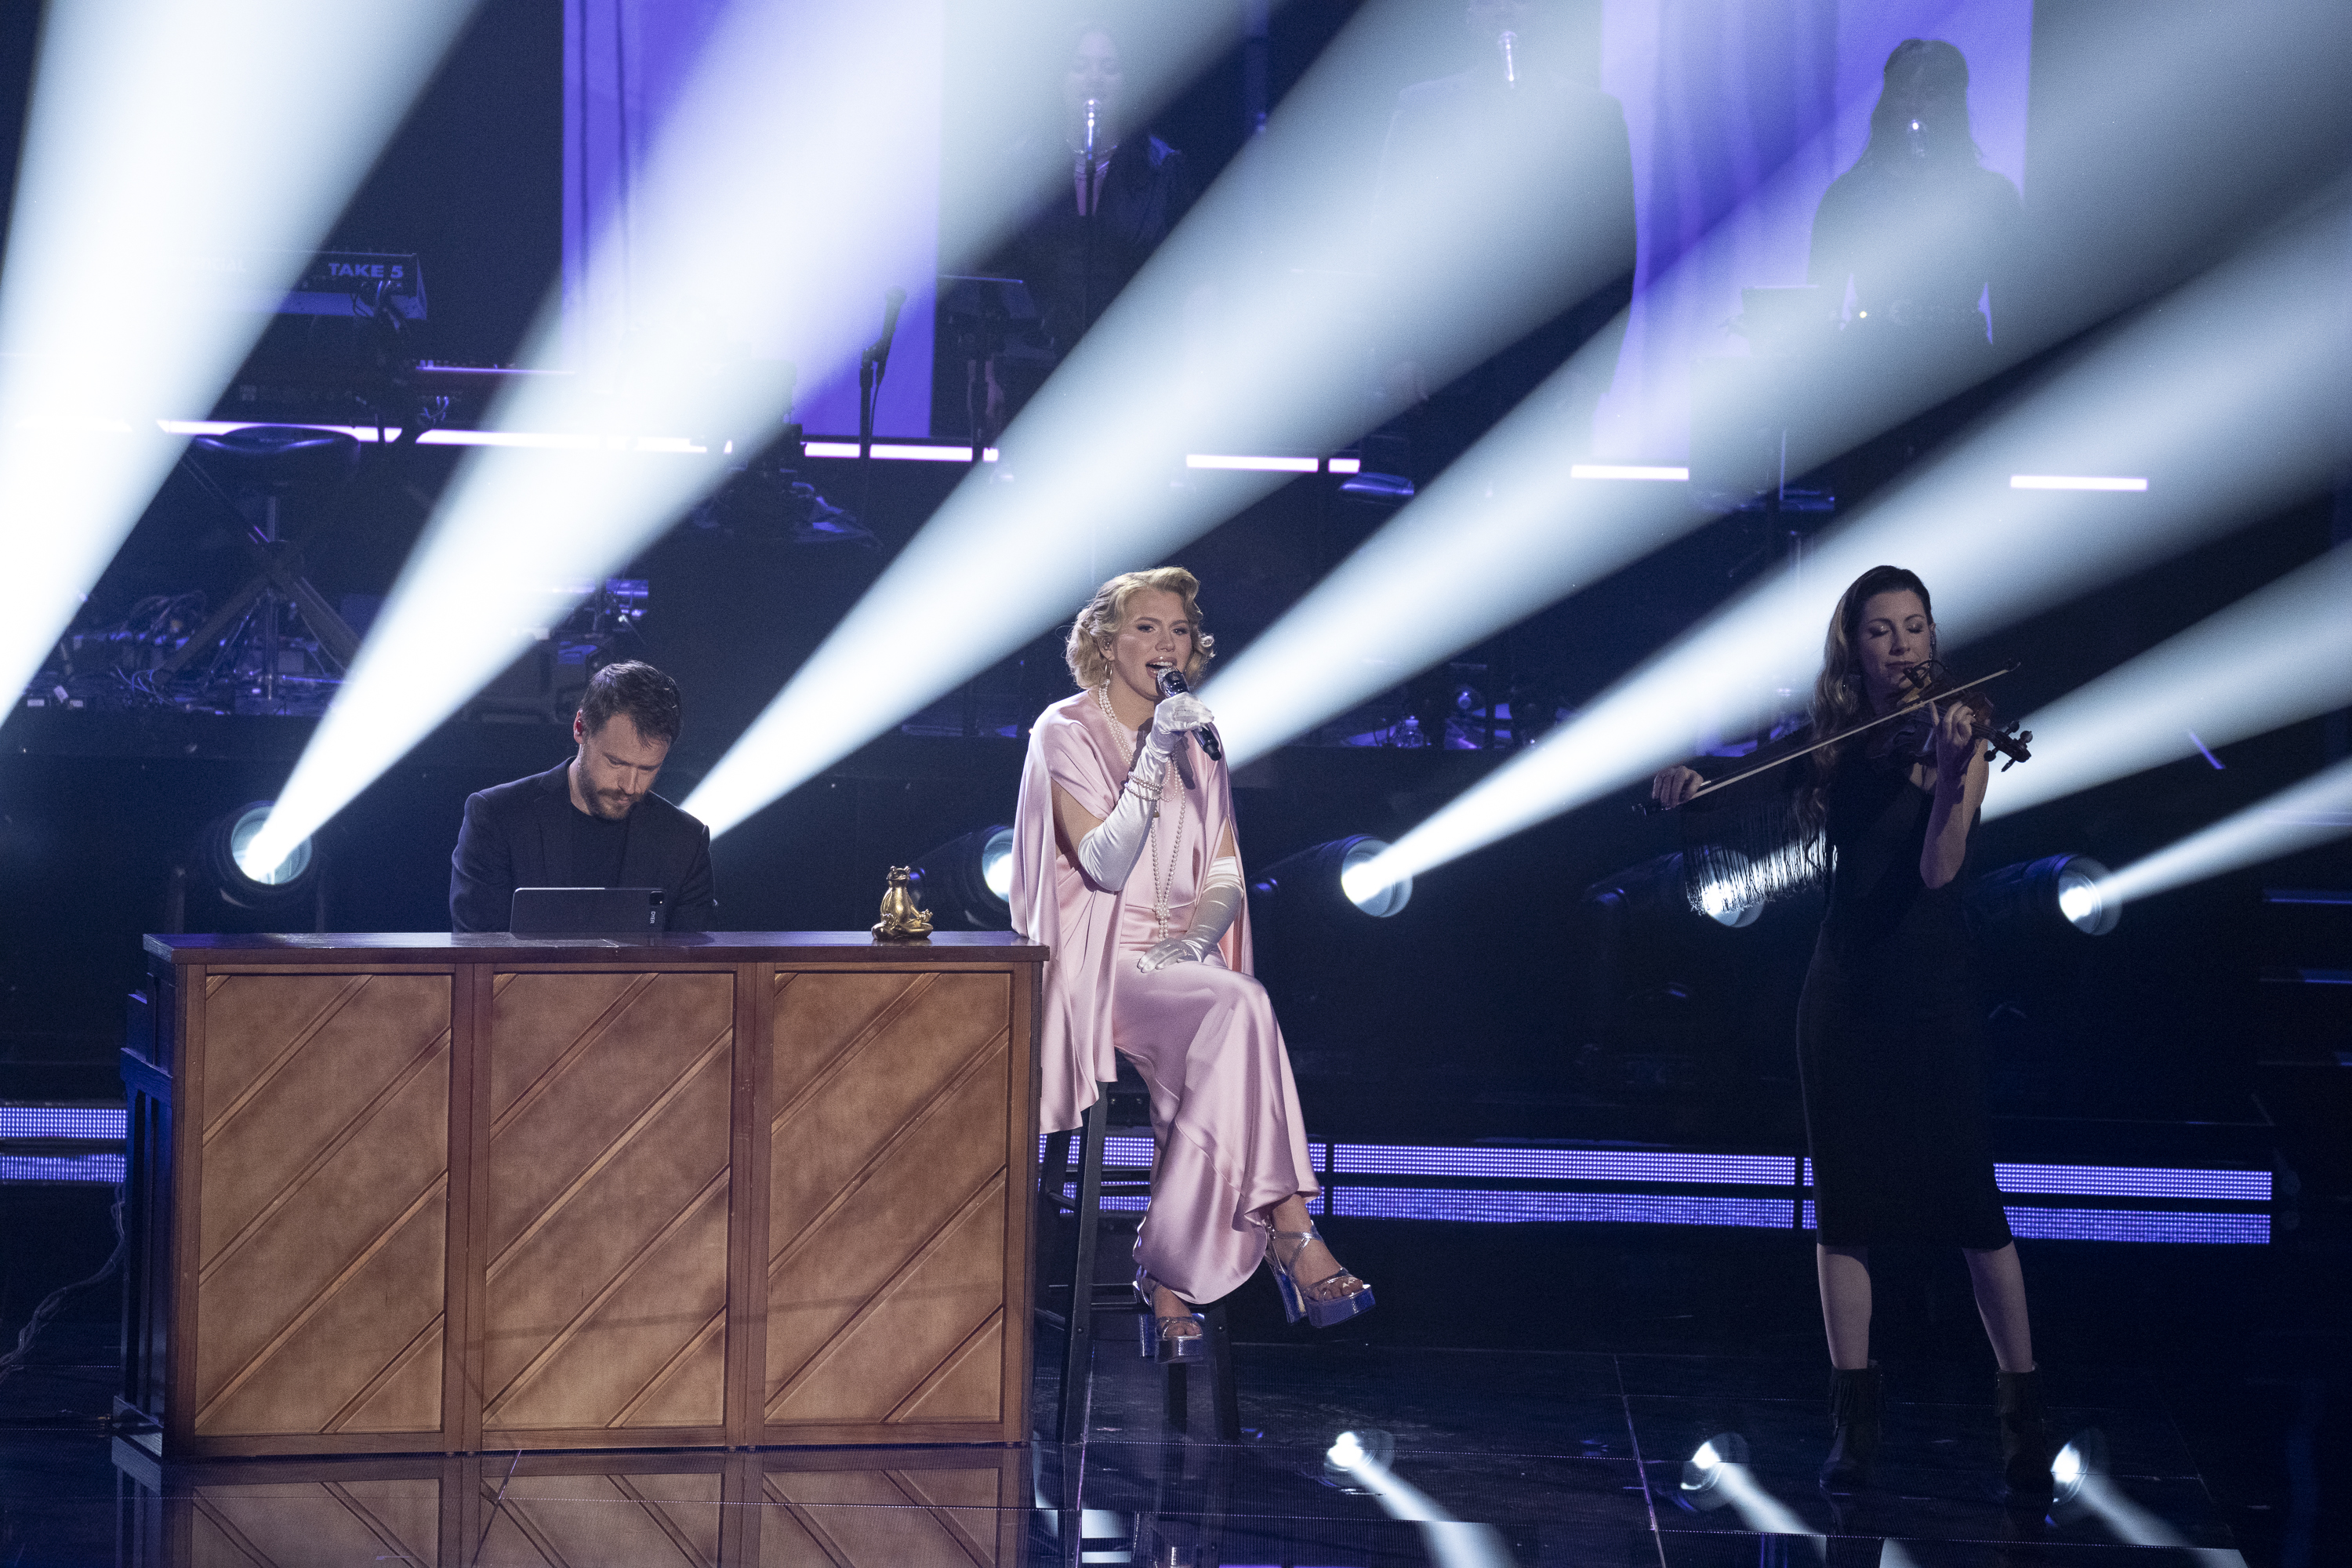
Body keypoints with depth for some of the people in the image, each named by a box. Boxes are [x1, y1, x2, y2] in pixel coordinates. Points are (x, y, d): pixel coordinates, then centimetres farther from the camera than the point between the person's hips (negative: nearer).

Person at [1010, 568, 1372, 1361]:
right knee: (1238, 1006, -33)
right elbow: (1105, 865, -12)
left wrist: (1190, 943, -10)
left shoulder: (1198, 744, 17)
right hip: (1097, 967, -5)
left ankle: (1171, 1282, -32)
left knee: (1229, 1024, -32)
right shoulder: (1067, 733, 0)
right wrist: (1154, 759, -18)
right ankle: (1289, 1233, -34)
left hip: (1180, 967, 5)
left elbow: (1226, 878, 10)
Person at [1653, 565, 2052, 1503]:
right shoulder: (1832, 747, 7)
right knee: (1845, 1198, 3)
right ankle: (1853, 1422, 9)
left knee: (1967, 1196, -8)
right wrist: (1691, 782, -7)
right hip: (1846, 985, 4)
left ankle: (2025, 1420, 0)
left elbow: (1938, 869, -17)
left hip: (1933, 980, -4)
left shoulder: (1956, 736, -5)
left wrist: (1949, 772, -33)